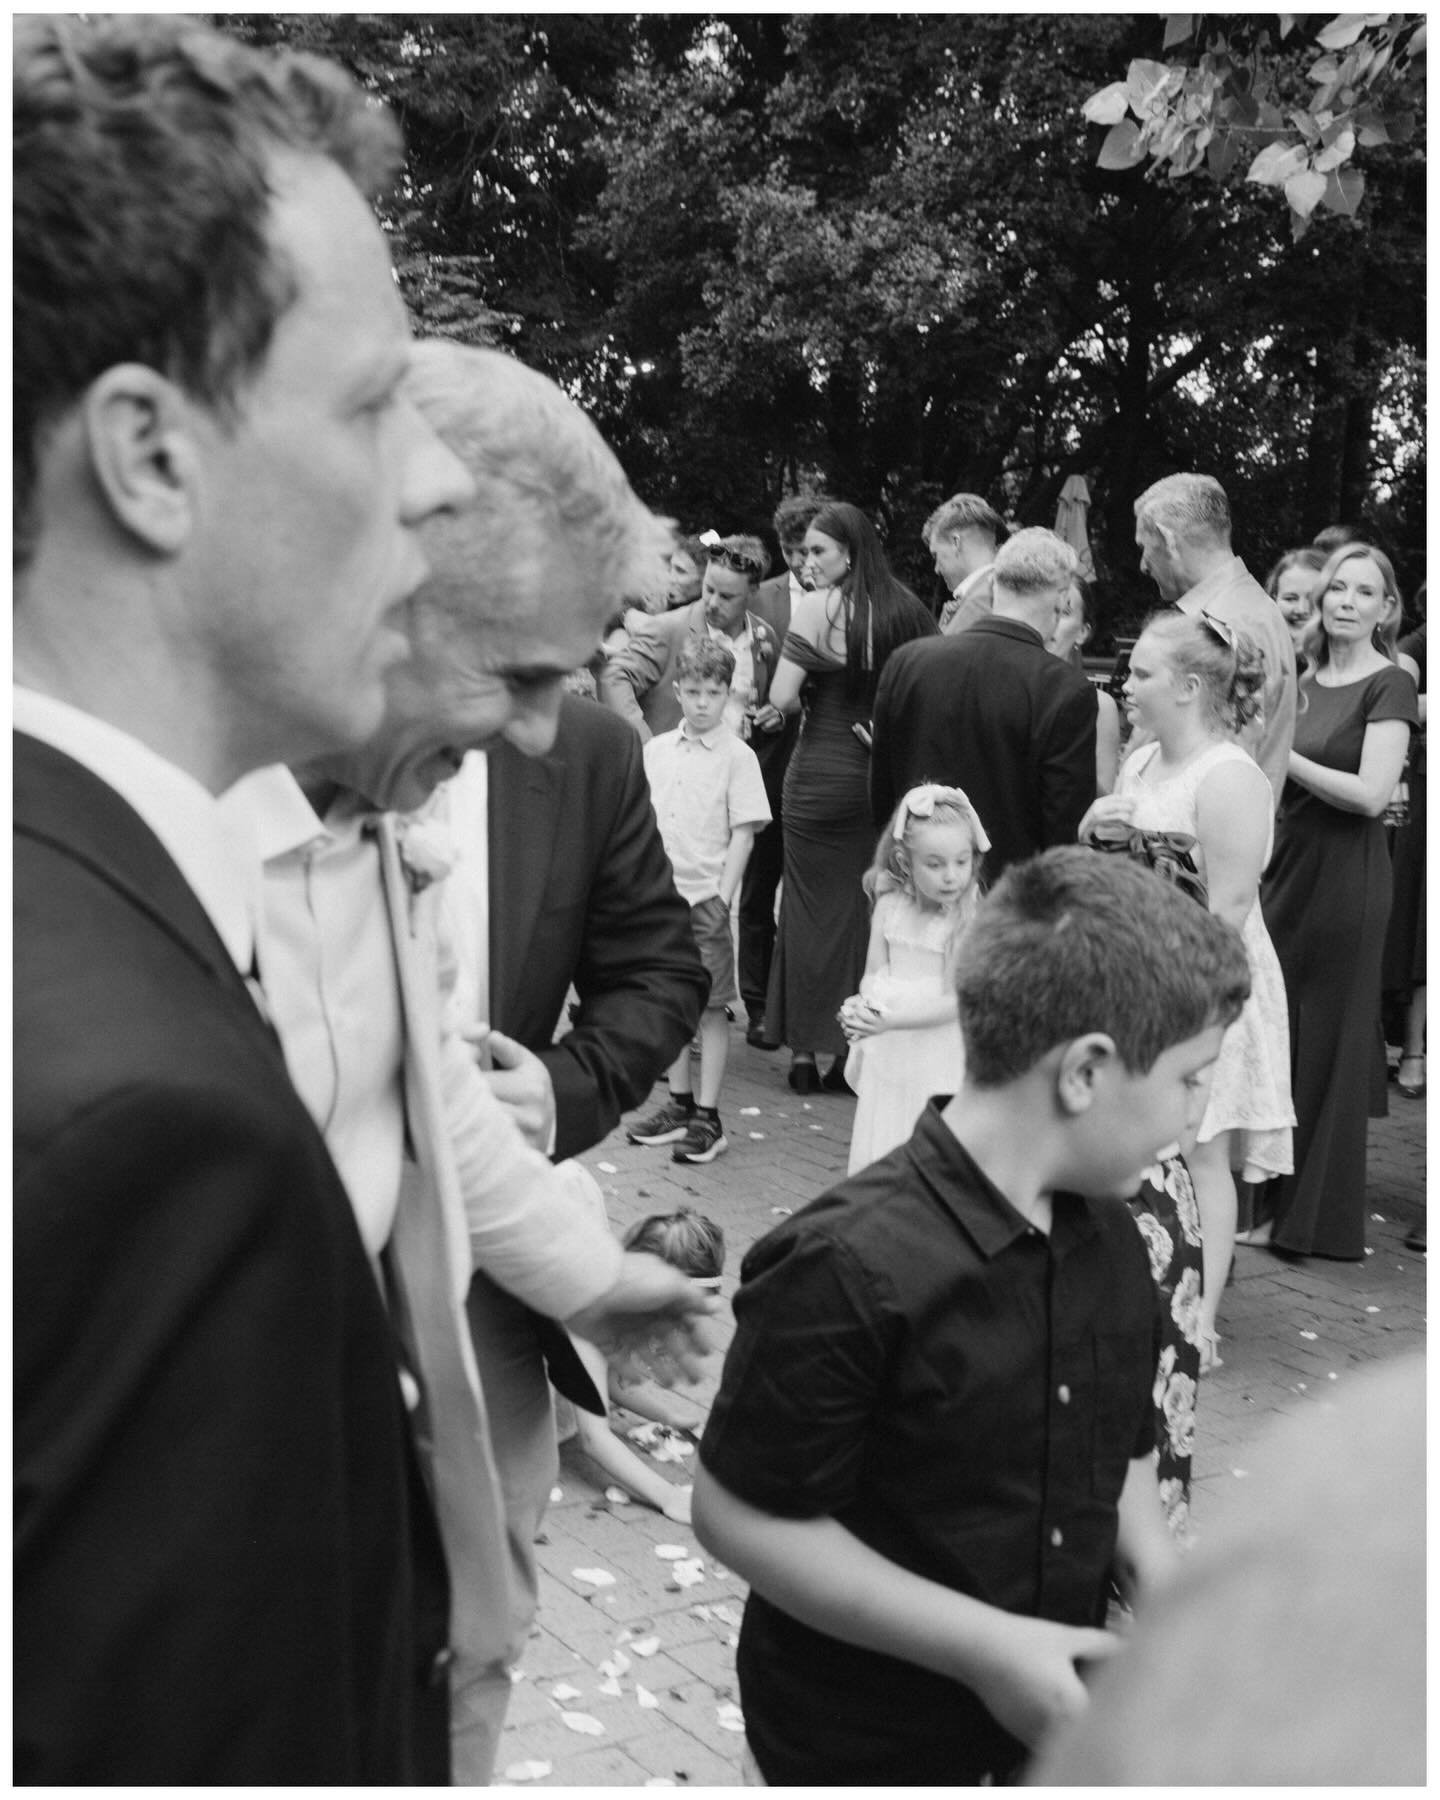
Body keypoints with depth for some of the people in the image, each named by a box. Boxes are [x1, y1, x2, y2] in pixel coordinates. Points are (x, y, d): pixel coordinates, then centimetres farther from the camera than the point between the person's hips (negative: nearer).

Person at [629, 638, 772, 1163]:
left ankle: (708, 1118, 4)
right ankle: (679, 1103, 23)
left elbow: (743, 834, -7)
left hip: (706, 898, -5)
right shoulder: (656, 750, 7)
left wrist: (722, 898, -13)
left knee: (711, 1007, -1)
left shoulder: (737, 756, -5)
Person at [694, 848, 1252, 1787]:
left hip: (1055, 1705, 7)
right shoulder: (847, 1268, -26)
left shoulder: (1112, 1236, -1)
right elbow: (742, 1517, -21)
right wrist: (982, 1647, -22)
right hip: (866, 1743, -6)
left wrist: (1164, 1588, -6)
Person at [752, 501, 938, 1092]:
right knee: (866, 906, 11)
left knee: (810, 903, 7)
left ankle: (804, 1051, 11)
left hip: (821, 773, -4)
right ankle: (855, 1053, 15)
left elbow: (781, 696, -14)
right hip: (885, 773, 4)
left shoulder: (818, 606, -11)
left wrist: (799, 700, 6)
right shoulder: (907, 609, 1)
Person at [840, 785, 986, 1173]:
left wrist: (889, 1019, -24)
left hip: (940, 1064, -4)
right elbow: (873, 974, 4)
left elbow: (957, 1001, -16)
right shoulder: (890, 908, -1)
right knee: (875, 1159, 11)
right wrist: (862, 1007, -19)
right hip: (887, 1058, 4)